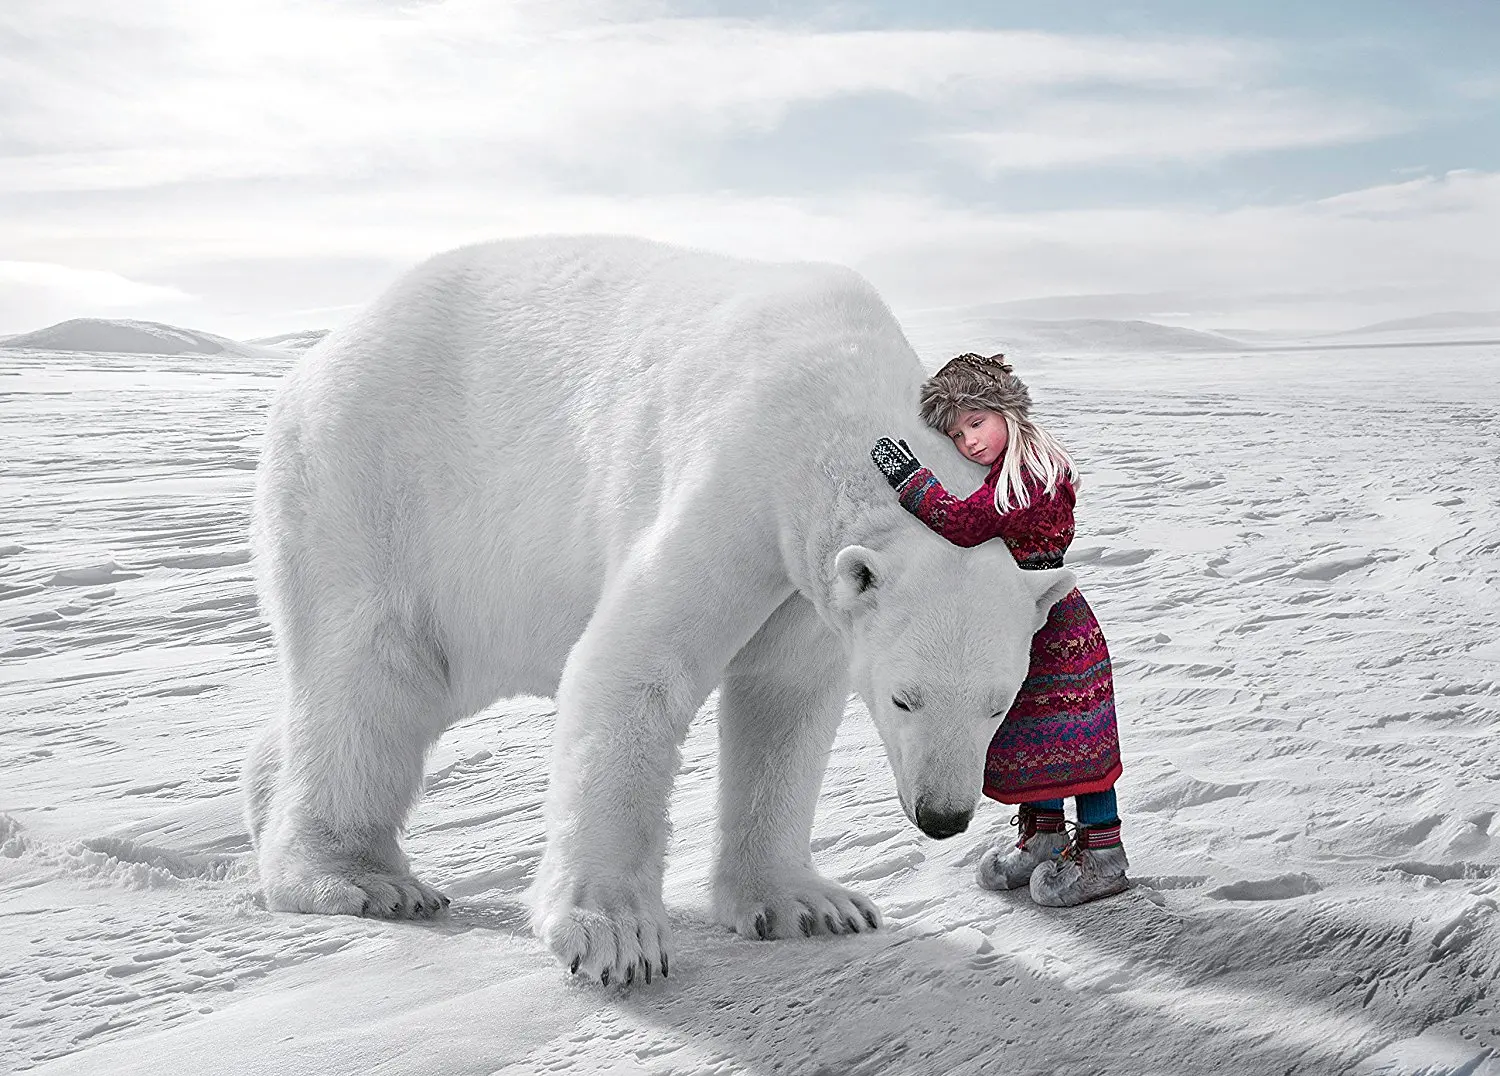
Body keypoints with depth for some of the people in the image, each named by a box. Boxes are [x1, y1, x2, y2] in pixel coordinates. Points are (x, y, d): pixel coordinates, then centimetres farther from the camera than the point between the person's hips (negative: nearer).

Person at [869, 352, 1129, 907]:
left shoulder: (1032, 477, -24)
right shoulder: (1000, 475, 9)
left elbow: (962, 524, -33)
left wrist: (907, 475, -29)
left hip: (1054, 629, -10)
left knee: (1071, 738, -1)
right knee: (1029, 734, 19)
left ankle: (1102, 853, 9)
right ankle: (1044, 836, 34)